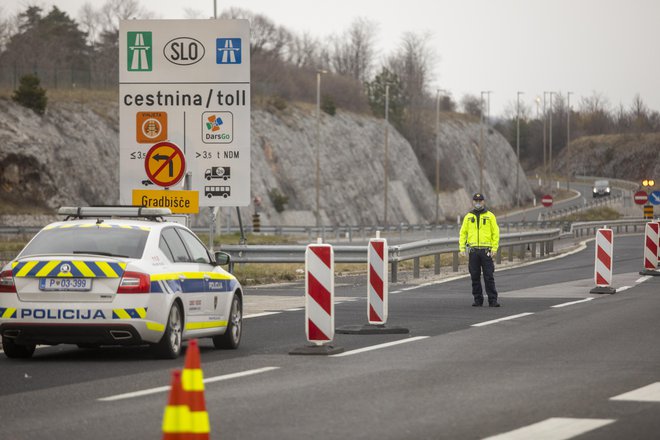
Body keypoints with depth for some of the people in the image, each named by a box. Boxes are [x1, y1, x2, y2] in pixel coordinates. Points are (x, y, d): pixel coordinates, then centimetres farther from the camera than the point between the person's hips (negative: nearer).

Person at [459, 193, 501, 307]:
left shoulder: (490, 216, 4)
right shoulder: (468, 217, 11)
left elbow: (495, 232, 2)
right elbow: (463, 233, 11)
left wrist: (494, 248, -7)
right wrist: (462, 247, 0)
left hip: (486, 250, -3)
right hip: (473, 250, 3)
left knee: (489, 276, -5)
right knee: (475, 277, 3)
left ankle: (492, 300, -3)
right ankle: (478, 300, 10)